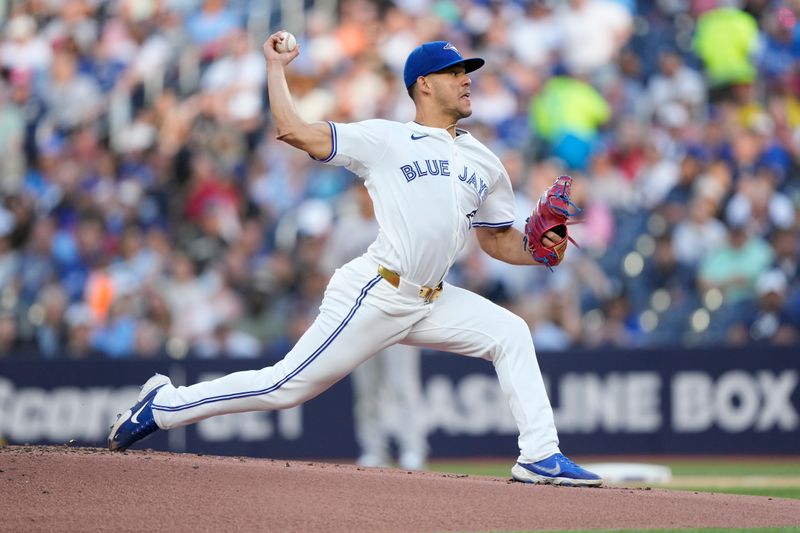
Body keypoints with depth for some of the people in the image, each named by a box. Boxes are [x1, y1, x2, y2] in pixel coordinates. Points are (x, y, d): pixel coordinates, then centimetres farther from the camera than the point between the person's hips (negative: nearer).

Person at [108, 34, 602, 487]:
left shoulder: (485, 163, 15)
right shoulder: (386, 140, -3)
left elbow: (499, 241, 21)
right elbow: (294, 130, -9)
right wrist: (276, 68, 0)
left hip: (431, 302, 6)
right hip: (374, 296, -6)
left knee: (510, 334, -5)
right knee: (287, 386, -7)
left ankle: (540, 457, -3)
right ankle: (164, 404, 6)